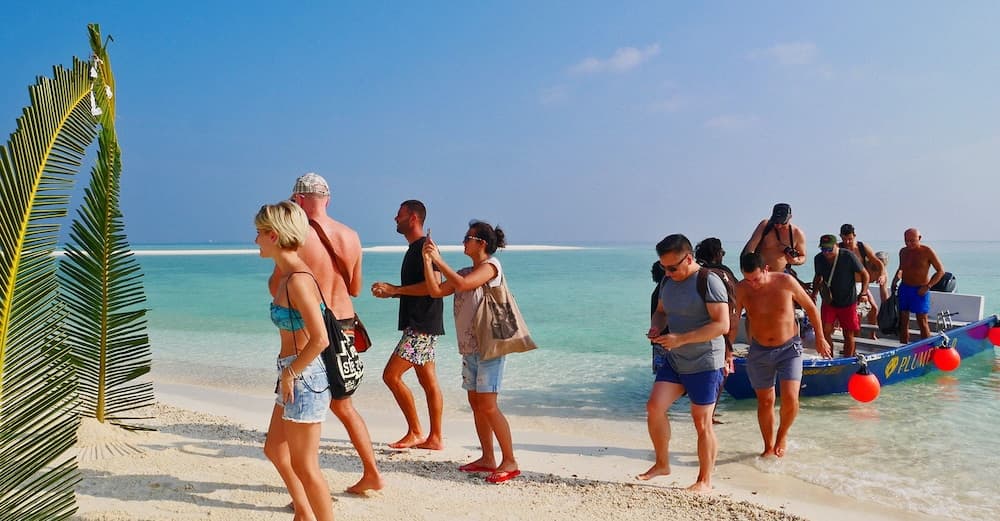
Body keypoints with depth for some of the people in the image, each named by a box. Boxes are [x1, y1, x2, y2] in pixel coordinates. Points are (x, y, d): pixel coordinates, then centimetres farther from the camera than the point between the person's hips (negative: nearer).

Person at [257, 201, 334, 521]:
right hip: (294, 375, 11)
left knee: (304, 466, 2)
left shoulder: (298, 280, -21)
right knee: (275, 450, 25)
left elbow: (320, 339, -27)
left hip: (303, 376, -11)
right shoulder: (288, 275, 8)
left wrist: (289, 373, -16)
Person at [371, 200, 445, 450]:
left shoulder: (424, 247, -13)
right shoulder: (415, 249, 18)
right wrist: (390, 292, 11)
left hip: (422, 326, -10)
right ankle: (435, 438, 15)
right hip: (419, 325, 10)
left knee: (391, 375, -9)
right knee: (428, 382, 10)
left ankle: (415, 433, 0)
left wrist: (395, 289, -18)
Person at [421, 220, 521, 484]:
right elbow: (436, 291, 10)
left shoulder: (491, 265, -8)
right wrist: (427, 259, 5)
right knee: (475, 403, 10)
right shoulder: (465, 272, 17)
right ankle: (488, 459, 20)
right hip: (469, 347, 9)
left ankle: (510, 462, 0)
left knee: (488, 406, -9)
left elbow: (463, 284, -24)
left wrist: (439, 260, -16)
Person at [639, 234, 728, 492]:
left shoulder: (709, 282, -17)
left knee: (702, 423, 2)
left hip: (704, 364, -7)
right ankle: (662, 464, 16)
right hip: (674, 361, 7)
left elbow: (722, 325, -23)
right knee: (654, 407, -3)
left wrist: (681, 339, -27)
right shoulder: (668, 281, 7)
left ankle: (705, 480, 18)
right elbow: (661, 311, 21)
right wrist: (655, 328, -3)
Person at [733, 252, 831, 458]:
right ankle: (769, 447, 28)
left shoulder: (786, 282, -14)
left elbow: (810, 307, 0)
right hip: (759, 351, 2)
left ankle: (782, 434, 15)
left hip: (789, 348, -2)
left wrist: (820, 338, 6)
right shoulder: (741, 289, -11)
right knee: (765, 402, 9)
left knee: (790, 399, -15)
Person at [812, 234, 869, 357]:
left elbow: (865, 274, -6)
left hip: (848, 302, -2)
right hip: (829, 302, 2)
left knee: (849, 334, 7)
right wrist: (814, 293, 0)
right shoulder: (818, 259, -5)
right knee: (825, 331, -8)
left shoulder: (848, 256, -17)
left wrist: (863, 293, -15)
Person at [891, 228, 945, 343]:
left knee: (922, 322, -1)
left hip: (920, 290, -5)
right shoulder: (903, 251, 5)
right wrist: (895, 279, 4)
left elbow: (941, 271, -7)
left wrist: (927, 286, -14)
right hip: (904, 288, 5)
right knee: (903, 320, 7)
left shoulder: (927, 251, -11)